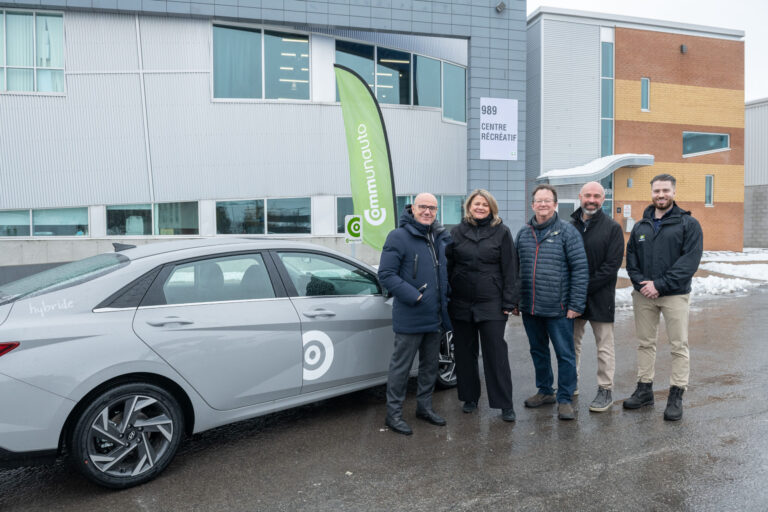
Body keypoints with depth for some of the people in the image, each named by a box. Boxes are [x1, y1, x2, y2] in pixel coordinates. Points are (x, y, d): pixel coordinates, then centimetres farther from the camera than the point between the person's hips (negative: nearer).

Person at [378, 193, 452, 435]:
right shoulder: (398, 237, -11)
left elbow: (449, 267, 23)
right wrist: (412, 296, -22)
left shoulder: (441, 237, 9)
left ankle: (424, 406, 34)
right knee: (401, 366, 3)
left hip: (435, 316, 7)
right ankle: (393, 413, 16)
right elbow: (386, 274, -16)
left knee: (430, 365, 18)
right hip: (409, 317, -7)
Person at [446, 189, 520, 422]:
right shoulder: (457, 232, 8)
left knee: (496, 353, -1)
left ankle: (505, 404, 10)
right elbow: (447, 265, 11)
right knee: (464, 352, 11)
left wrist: (508, 302, -6)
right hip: (461, 304, 3)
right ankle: (469, 397, 27)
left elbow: (510, 269, 0)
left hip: (491, 304, -3)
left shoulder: (501, 232, 2)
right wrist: (446, 298, 5)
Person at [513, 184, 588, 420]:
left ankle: (565, 399, 17)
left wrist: (576, 304, -13)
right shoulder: (523, 233, 9)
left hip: (558, 308, -5)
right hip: (529, 308, 5)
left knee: (565, 354, 3)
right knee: (538, 352, 17)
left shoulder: (567, 231, -5)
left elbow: (580, 268, -8)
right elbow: (515, 268, 13)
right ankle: (545, 391, 33)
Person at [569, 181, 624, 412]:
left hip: (600, 296, -4)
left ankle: (605, 391, 16)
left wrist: (586, 287, -16)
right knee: (572, 341, 13)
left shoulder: (612, 228, -4)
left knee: (604, 346, 5)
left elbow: (612, 265, -10)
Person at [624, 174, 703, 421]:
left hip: (674, 295, -4)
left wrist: (660, 285, -18)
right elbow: (631, 259, 9)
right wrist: (640, 283, -9)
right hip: (643, 295, 4)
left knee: (679, 346, 2)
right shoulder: (640, 226, 11)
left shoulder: (688, 224, -2)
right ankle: (644, 389, 23)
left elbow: (690, 261, -12)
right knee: (645, 343, 11)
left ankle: (676, 395, 12)